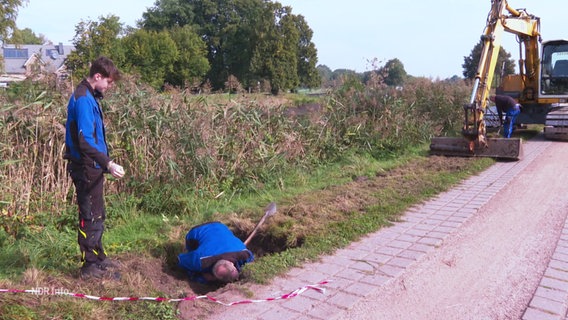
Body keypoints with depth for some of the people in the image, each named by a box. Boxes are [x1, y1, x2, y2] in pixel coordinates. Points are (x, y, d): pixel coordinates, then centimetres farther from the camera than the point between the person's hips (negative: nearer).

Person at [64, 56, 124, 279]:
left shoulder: (89, 97, 13)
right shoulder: (83, 100, -18)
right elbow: (85, 141, -26)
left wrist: (105, 162, 20)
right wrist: (108, 163, -31)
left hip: (92, 167, 10)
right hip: (86, 168, -10)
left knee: (96, 215, 18)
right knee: (90, 217, 0)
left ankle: (98, 257, 31)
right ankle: (89, 266, 12)